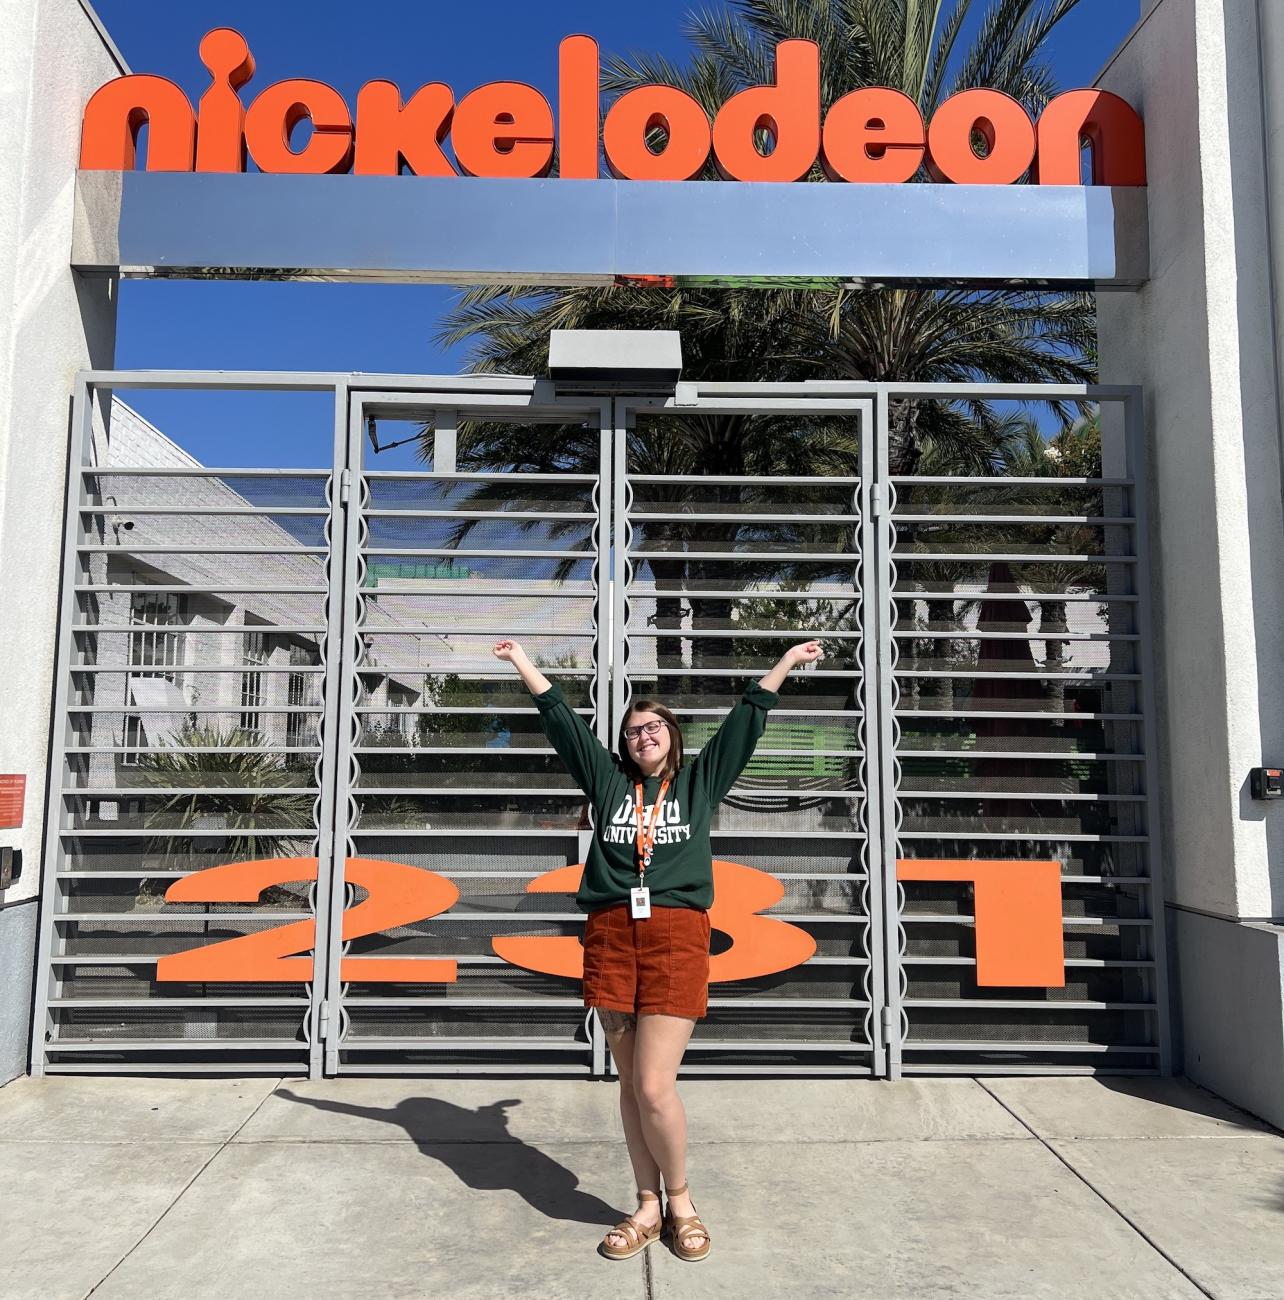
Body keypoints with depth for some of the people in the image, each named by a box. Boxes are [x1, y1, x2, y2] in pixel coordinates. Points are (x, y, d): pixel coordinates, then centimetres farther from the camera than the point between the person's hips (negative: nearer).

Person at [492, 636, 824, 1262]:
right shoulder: (607, 780, 16)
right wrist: (521, 660, 19)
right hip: (611, 934, 3)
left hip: (677, 935, -2)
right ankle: (648, 1207, 24)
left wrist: (786, 662, 17)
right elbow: (560, 719, 17)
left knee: (654, 1086, -7)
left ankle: (681, 1202, 17)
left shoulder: (699, 781, 13)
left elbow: (746, 722, 14)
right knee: (630, 1084, 8)